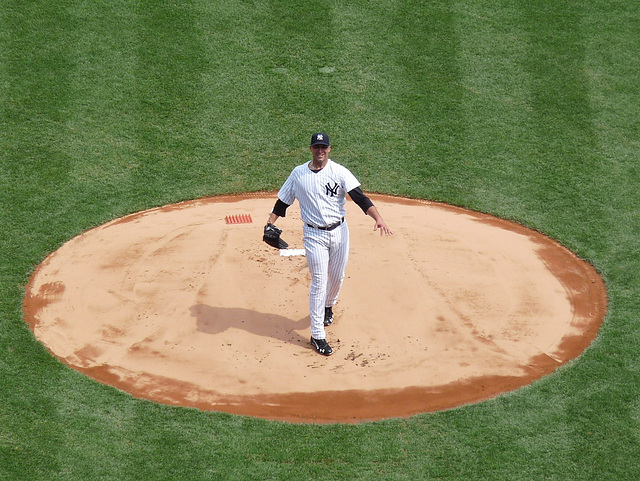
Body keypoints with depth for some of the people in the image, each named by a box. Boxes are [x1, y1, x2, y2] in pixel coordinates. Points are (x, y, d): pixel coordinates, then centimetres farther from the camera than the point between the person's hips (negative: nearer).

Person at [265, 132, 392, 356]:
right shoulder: (298, 174, 0)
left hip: (339, 232, 1)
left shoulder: (339, 172, -6)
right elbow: (283, 201, 9)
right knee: (319, 283, -4)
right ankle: (317, 336, 2)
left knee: (337, 277, 16)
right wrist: (269, 224, -4)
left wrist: (378, 218, -31)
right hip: (314, 235, -1)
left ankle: (328, 306, 51)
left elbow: (359, 197, -17)